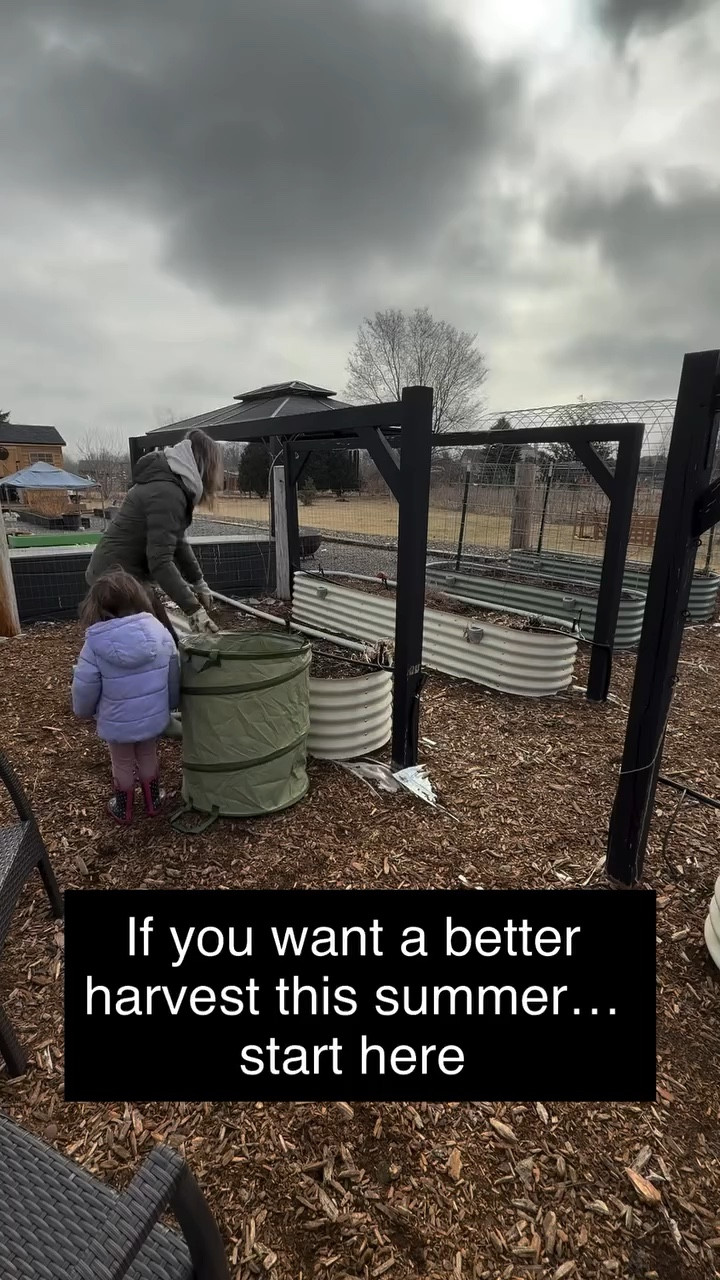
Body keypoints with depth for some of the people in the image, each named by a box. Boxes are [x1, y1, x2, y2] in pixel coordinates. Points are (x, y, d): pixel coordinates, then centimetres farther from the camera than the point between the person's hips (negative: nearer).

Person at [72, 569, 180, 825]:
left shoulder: (96, 643, -20)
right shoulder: (159, 631, -11)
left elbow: (85, 687, -11)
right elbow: (173, 675, -1)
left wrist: (83, 712, 10)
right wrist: (171, 704, 16)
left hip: (117, 722, -2)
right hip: (154, 717, 3)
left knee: (122, 765, 20)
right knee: (148, 757, 25)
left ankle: (124, 810, 39)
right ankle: (153, 801, 42)